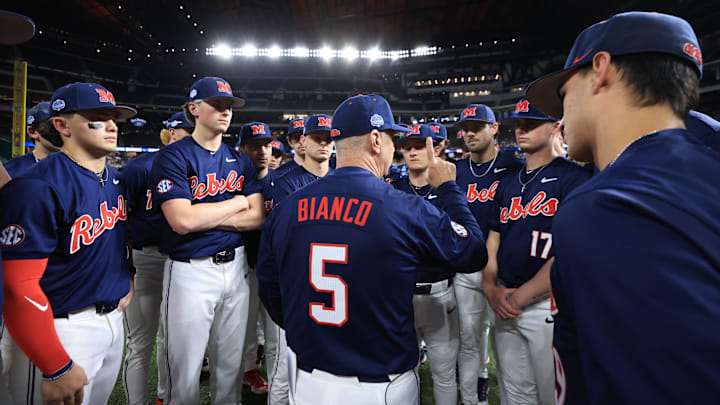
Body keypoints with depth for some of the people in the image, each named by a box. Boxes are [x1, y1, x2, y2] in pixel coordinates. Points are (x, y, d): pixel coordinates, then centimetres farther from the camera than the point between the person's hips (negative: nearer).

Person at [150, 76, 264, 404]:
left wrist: (203, 216, -12)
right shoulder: (174, 157, -6)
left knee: (230, 366, 17)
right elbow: (182, 220, -20)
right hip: (191, 270, -4)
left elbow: (257, 217, -1)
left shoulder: (240, 161, 9)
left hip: (236, 266, 5)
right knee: (184, 377, 8)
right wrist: (236, 203, -8)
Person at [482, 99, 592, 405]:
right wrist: (490, 287, -1)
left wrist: (522, 295, -15)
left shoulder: (573, 176, -8)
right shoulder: (508, 182, 12)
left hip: (548, 303, -5)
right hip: (503, 302, 6)